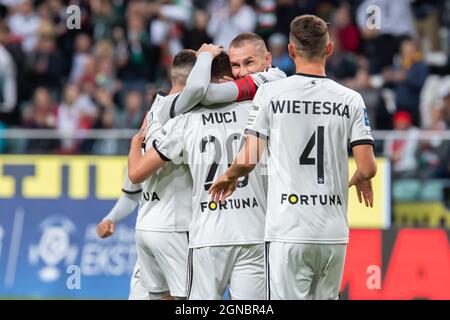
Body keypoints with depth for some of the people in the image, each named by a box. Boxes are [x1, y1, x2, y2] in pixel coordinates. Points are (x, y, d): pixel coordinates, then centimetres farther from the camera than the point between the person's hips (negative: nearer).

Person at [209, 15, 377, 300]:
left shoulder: (270, 93, -2)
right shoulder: (351, 99, 3)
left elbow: (248, 160, -5)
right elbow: (367, 168, -1)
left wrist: (229, 176, 18)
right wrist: (361, 180, 23)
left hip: (288, 231, -2)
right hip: (334, 233, 3)